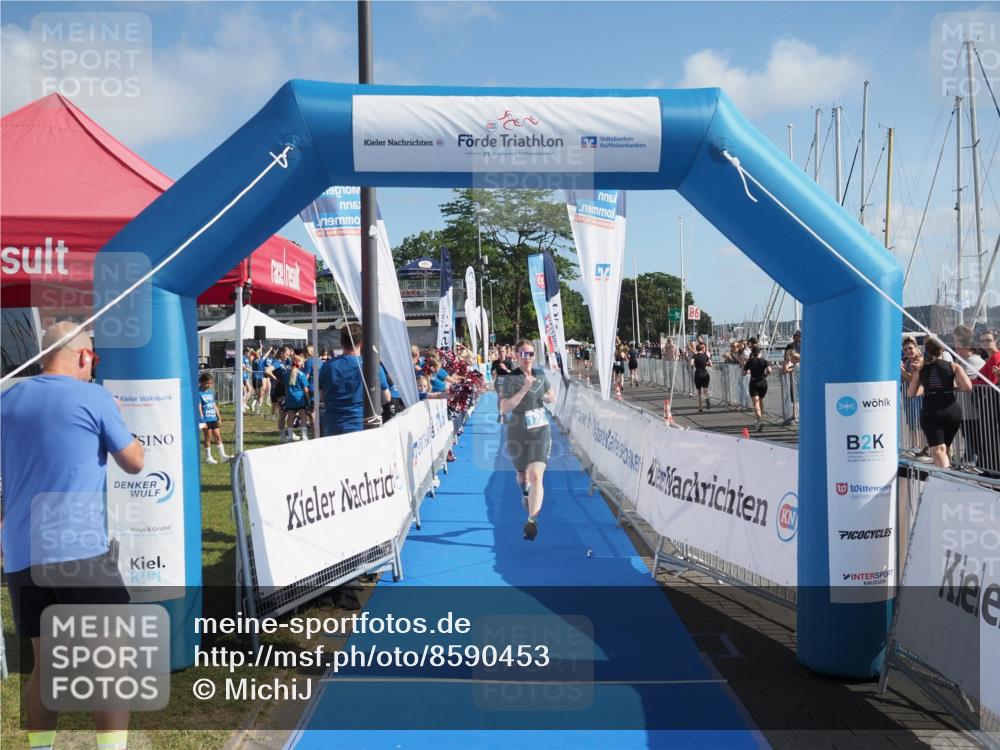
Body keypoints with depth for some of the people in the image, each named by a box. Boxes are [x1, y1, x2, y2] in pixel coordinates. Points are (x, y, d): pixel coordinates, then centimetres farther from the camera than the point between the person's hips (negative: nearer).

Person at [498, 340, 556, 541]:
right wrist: (524, 389, -28)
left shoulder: (540, 374, 4)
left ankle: (532, 520, -19)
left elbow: (550, 395, 23)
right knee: (522, 474, 20)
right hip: (517, 434, -1)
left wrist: (549, 397, -1)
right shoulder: (511, 379, -10)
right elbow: (504, 408, -21)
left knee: (536, 476, -15)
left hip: (540, 431, 1)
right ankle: (525, 493, 56)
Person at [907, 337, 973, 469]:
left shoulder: (920, 369, 7)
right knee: (946, 447, 21)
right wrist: (954, 385, 10)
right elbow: (968, 386, -9)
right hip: (952, 410, 1)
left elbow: (910, 394, 10)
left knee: (937, 449, -9)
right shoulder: (953, 366, 4)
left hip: (930, 412, -1)